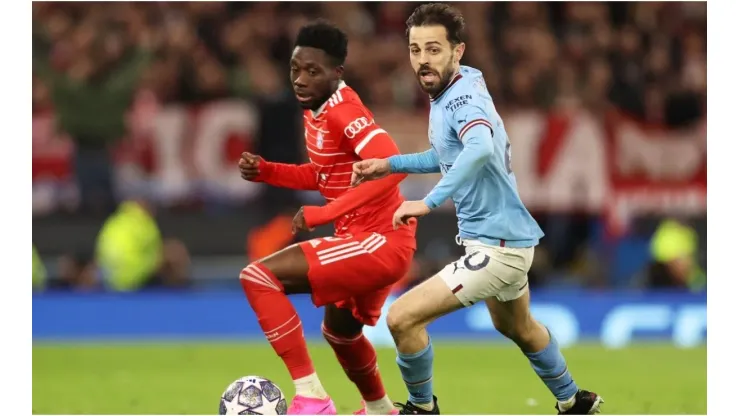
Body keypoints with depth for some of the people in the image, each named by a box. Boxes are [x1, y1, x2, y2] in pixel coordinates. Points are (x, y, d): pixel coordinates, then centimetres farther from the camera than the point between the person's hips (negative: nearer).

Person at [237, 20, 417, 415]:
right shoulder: (316, 111, 8)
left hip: (379, 242, -10)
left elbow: (392, 166, -34)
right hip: (374, 239, 10)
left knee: (258, 276, -19)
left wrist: (322, 214, -32)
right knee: (339, 330, 34)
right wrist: (265, 171, 6)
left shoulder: (343, 112, -21)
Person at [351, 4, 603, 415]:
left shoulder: (462, 98, -24)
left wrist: (429, 202, -50)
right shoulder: (449, 93, 5)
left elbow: (481, 148, -46)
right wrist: (390, 164, 12)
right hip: (509, 237, 11)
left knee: (403, 317, -13)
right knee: (517, 327, 33)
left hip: (495, 248, -11)